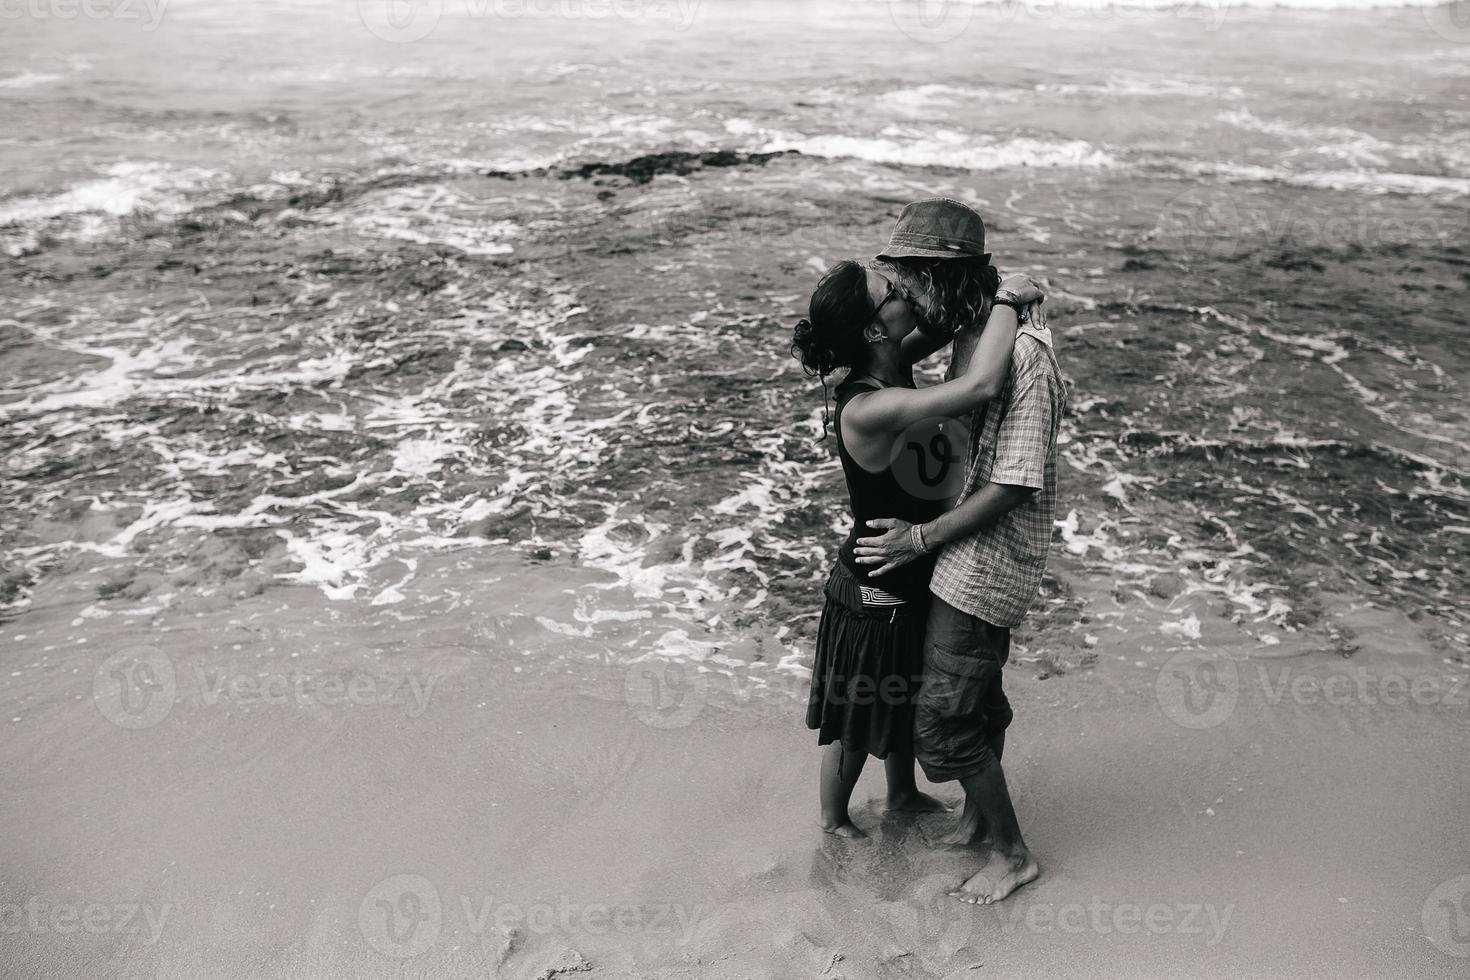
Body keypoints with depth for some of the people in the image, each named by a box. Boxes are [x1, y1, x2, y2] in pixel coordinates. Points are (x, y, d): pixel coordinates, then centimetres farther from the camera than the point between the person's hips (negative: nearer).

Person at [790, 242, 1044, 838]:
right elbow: (980, 387, -48)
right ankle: (833, 820, 43)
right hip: (875, 595, -9)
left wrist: (980, 289, -11)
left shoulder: (891, 366, -10)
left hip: (910, 581, 9)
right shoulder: (868, 411, -36)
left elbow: (939, 326, 11)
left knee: (905, 698, 31)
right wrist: (1010, 299, -32)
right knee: (857, 719, 17)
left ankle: (903, 794, 57)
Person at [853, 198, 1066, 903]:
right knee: (977, 692, 23)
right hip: (966, 545, 9)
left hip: (986, 559, -9)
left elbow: (1011, 487, -25)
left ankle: (1011, 852, 20)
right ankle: (977, 817, 43)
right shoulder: (971, 332, 4)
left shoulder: (1023, 355, -25)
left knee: (943, 719, -1)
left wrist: (920, 539, -18)